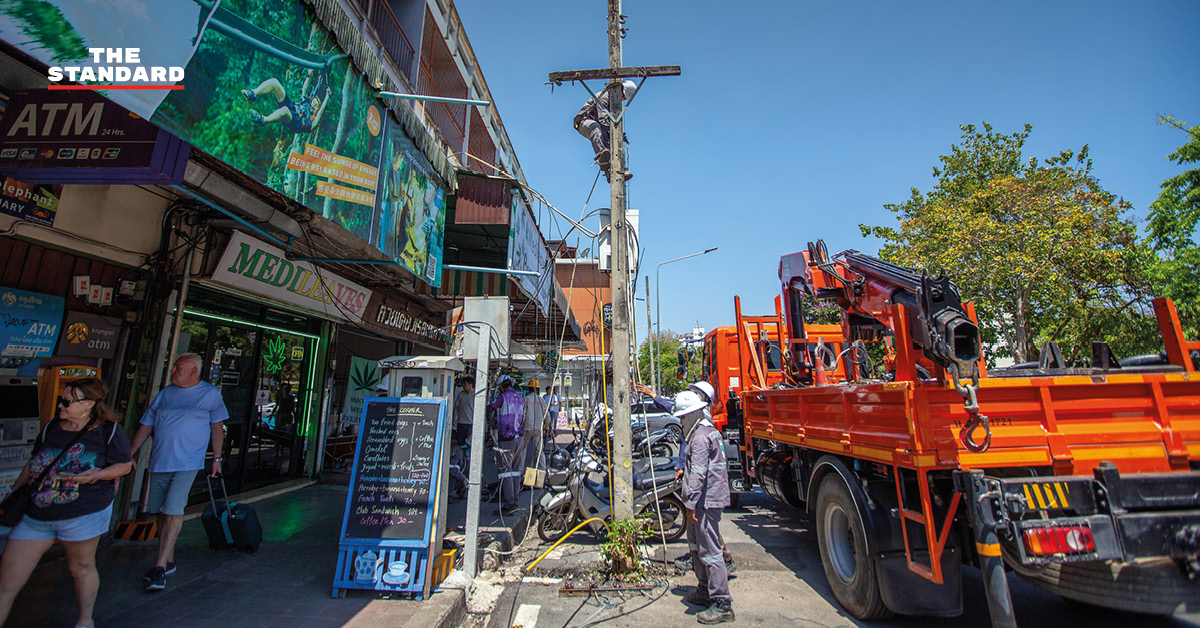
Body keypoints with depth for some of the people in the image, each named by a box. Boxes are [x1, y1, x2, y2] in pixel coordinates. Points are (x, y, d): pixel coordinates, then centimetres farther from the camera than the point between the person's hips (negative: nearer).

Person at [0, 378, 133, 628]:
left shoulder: (109, 431, -8)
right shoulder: (51, 428, 5)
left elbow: (125, 465, -3)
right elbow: (32, 464, 19)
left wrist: (98, 474, -20)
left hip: (84, 514, -4)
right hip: (34, 514, 4)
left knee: (81, 567, 13)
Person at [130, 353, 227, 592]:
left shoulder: (210, 393, 0)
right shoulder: (165, 394, 10)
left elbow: (217, 427, 4)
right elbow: (146, 426, 16)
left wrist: (216, 459, 3)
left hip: (187, 462, -5)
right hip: (159, 461, 5)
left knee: (173, 512, -10)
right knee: (161, 512, 11)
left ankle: (160, 566, -3)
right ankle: (168, 561, 25)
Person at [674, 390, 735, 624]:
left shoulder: (700, 436, -19)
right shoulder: (708, 430, 15)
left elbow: (698, 474, -23)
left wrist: (690, 504, -21)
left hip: (706, 501, -11)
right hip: (706, 500, 11)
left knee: (709, 552, -5)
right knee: (697, 547, 20)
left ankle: (722, 604, 3)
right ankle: (705, 591, 34)